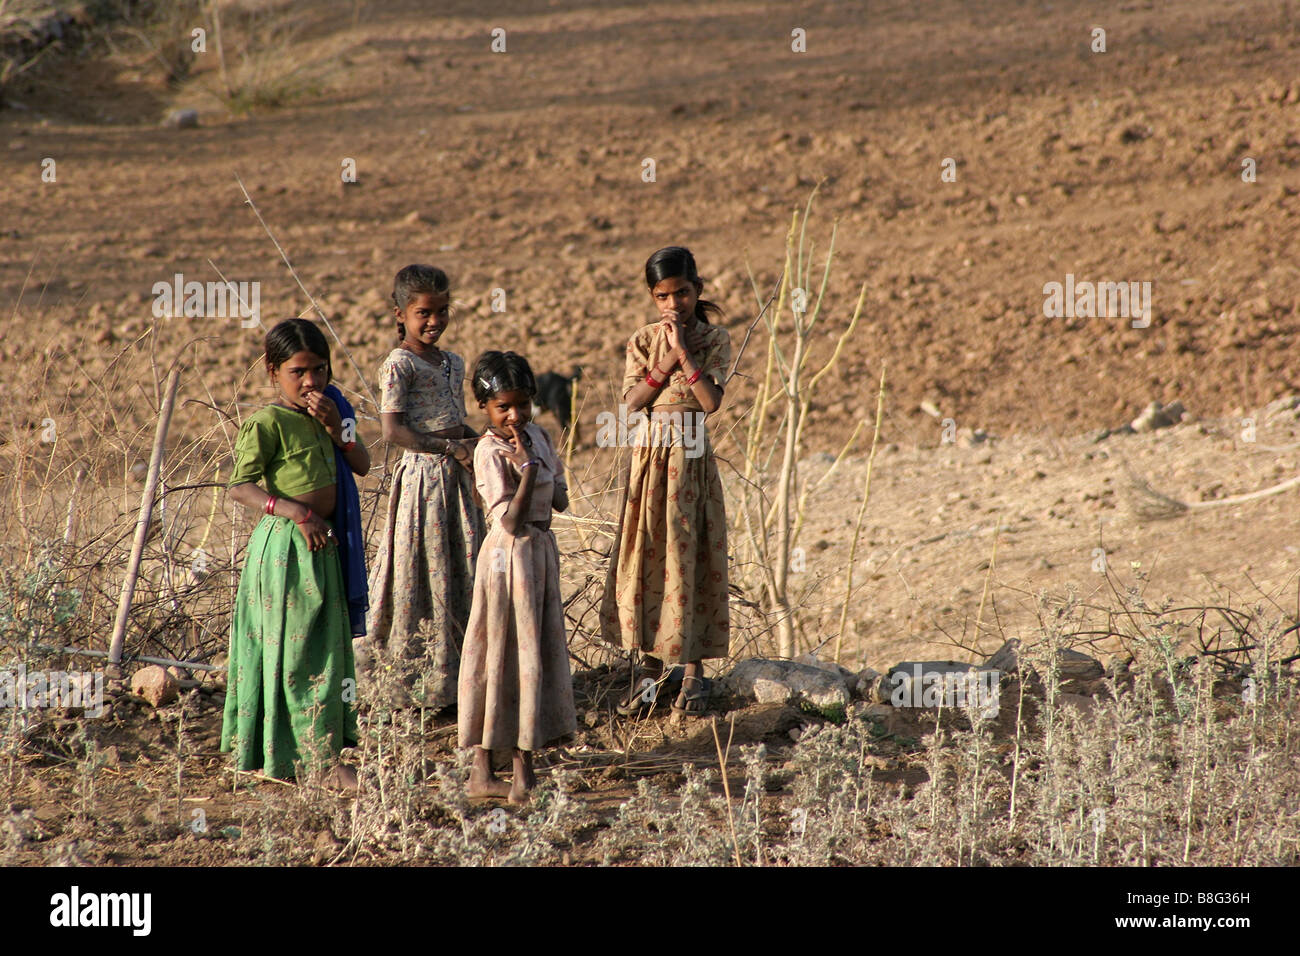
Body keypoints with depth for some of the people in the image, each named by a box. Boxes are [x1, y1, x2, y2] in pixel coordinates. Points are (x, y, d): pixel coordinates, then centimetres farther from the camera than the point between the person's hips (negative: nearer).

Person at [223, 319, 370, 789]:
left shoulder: (324, 414, 11)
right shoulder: (267, 423, -13)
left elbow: (362, 465, 7)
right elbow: (240, 486, -15)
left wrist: (335, 427, -9)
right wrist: (297, 512, -23)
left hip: (321, 544, 8)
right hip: (285, 544, -8)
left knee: (328, 646, 11)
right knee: (301, 650, -5)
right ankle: (325, 758, -4)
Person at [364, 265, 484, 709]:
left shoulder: (453, 363, 14)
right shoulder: (399, 365, -10)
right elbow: (394, 430, -17)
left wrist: (480, 444, 3)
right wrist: (451, 448, -20)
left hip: (457, 476, 8)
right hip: (422, 475, -8)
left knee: (463, 574, 9)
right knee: (424, 576, -4)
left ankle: (456, 670, 18)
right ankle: (412, 678, 3)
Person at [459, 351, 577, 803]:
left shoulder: (538, 436, 7)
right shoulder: (490, 452, -16)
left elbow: (560, 500, 13)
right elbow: (510, 520, -22)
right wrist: (528, 466, -25)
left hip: (541, 550, 8)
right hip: (510, 556, -8)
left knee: (539, 654, 11)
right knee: (504, 658, -4)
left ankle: (525, 769, 18)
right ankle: (483, 771, 3)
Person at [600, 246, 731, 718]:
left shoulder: (714, 340, -3)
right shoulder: (643, 341, 3)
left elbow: (711, 401, -16)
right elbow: (631, 400, -8)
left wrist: (684, 352, -18)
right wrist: (667, 362, -16)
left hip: (691, 462, -2)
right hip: (649, 459, 2)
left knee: (691, 562, 1)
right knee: (644, 560, 5)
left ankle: (693, 671, 10)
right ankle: (651, 667, 17)